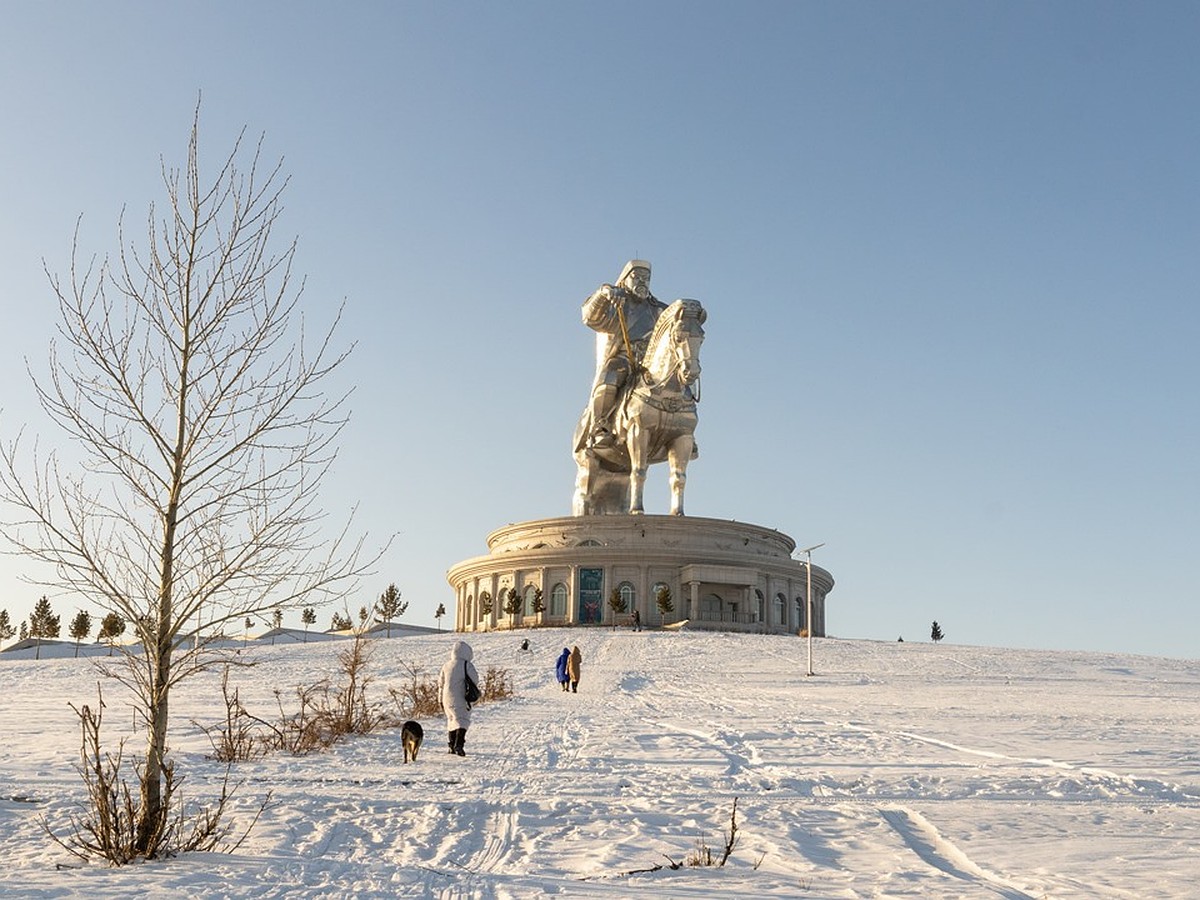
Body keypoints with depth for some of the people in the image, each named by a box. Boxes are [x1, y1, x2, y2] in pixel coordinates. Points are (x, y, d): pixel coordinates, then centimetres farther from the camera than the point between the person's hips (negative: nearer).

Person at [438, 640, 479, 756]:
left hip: (447, 698, 5)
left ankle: (452, 746, 23)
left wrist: (441, 699, 21)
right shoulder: (467, 665, -11)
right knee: (462, 721, -2)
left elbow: (441, 682, 12)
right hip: (461, 699, -5)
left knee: (452, 720, 18)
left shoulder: (447, 665, 5)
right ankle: (458, 745, -20)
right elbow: (474, 680, -9)